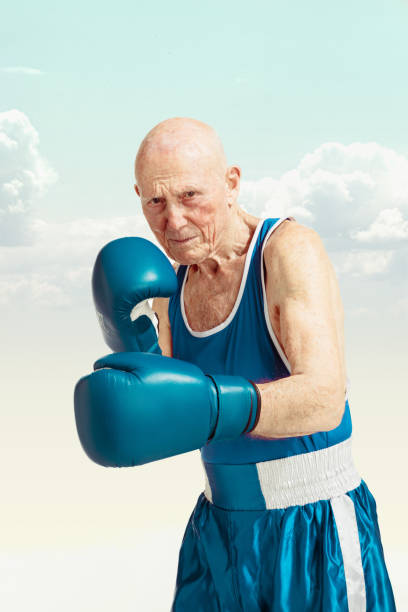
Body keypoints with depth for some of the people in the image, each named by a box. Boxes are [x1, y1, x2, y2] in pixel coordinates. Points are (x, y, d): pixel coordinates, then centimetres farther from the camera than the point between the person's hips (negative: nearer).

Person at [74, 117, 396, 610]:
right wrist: (133, 350, -15)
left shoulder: (290, 251, -18)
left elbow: (324, 400, -30)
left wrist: (209, 405, -44)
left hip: (313, 529, -5)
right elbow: (161, 410, 4)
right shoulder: (170, 279, 1)